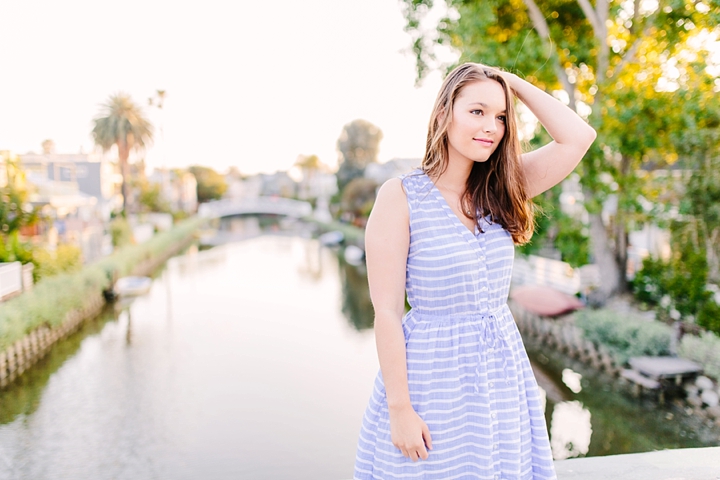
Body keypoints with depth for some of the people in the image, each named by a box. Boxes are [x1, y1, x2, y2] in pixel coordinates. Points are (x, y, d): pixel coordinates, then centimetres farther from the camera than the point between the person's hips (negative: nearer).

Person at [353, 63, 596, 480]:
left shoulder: (498, 191, 3)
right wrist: (399, 408, -15)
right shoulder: (400, 197, -13)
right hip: (433, 378, -5)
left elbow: (578, 137, -4)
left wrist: (513, 82, -3)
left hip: (505, 373, 5)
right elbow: (387, 311, -14)